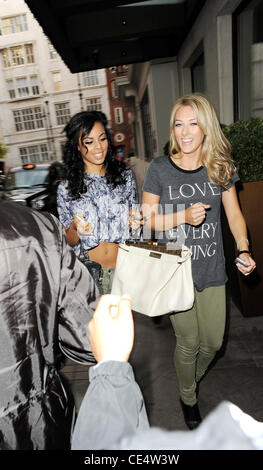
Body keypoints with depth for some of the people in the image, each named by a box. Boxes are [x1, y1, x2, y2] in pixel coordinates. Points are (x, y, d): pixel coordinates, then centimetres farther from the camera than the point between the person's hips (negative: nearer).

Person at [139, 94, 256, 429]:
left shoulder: (220, 167, 1)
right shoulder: (160, 169, -7)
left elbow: (234, 214, 8)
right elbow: (147, 219, -5)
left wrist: (243, 250, -7)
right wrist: (184, 216, -20)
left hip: (212, 270, 3)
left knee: (213, 341, 14)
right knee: (189, 342, 9)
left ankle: (194, 377, 50)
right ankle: (188, 397, 42)